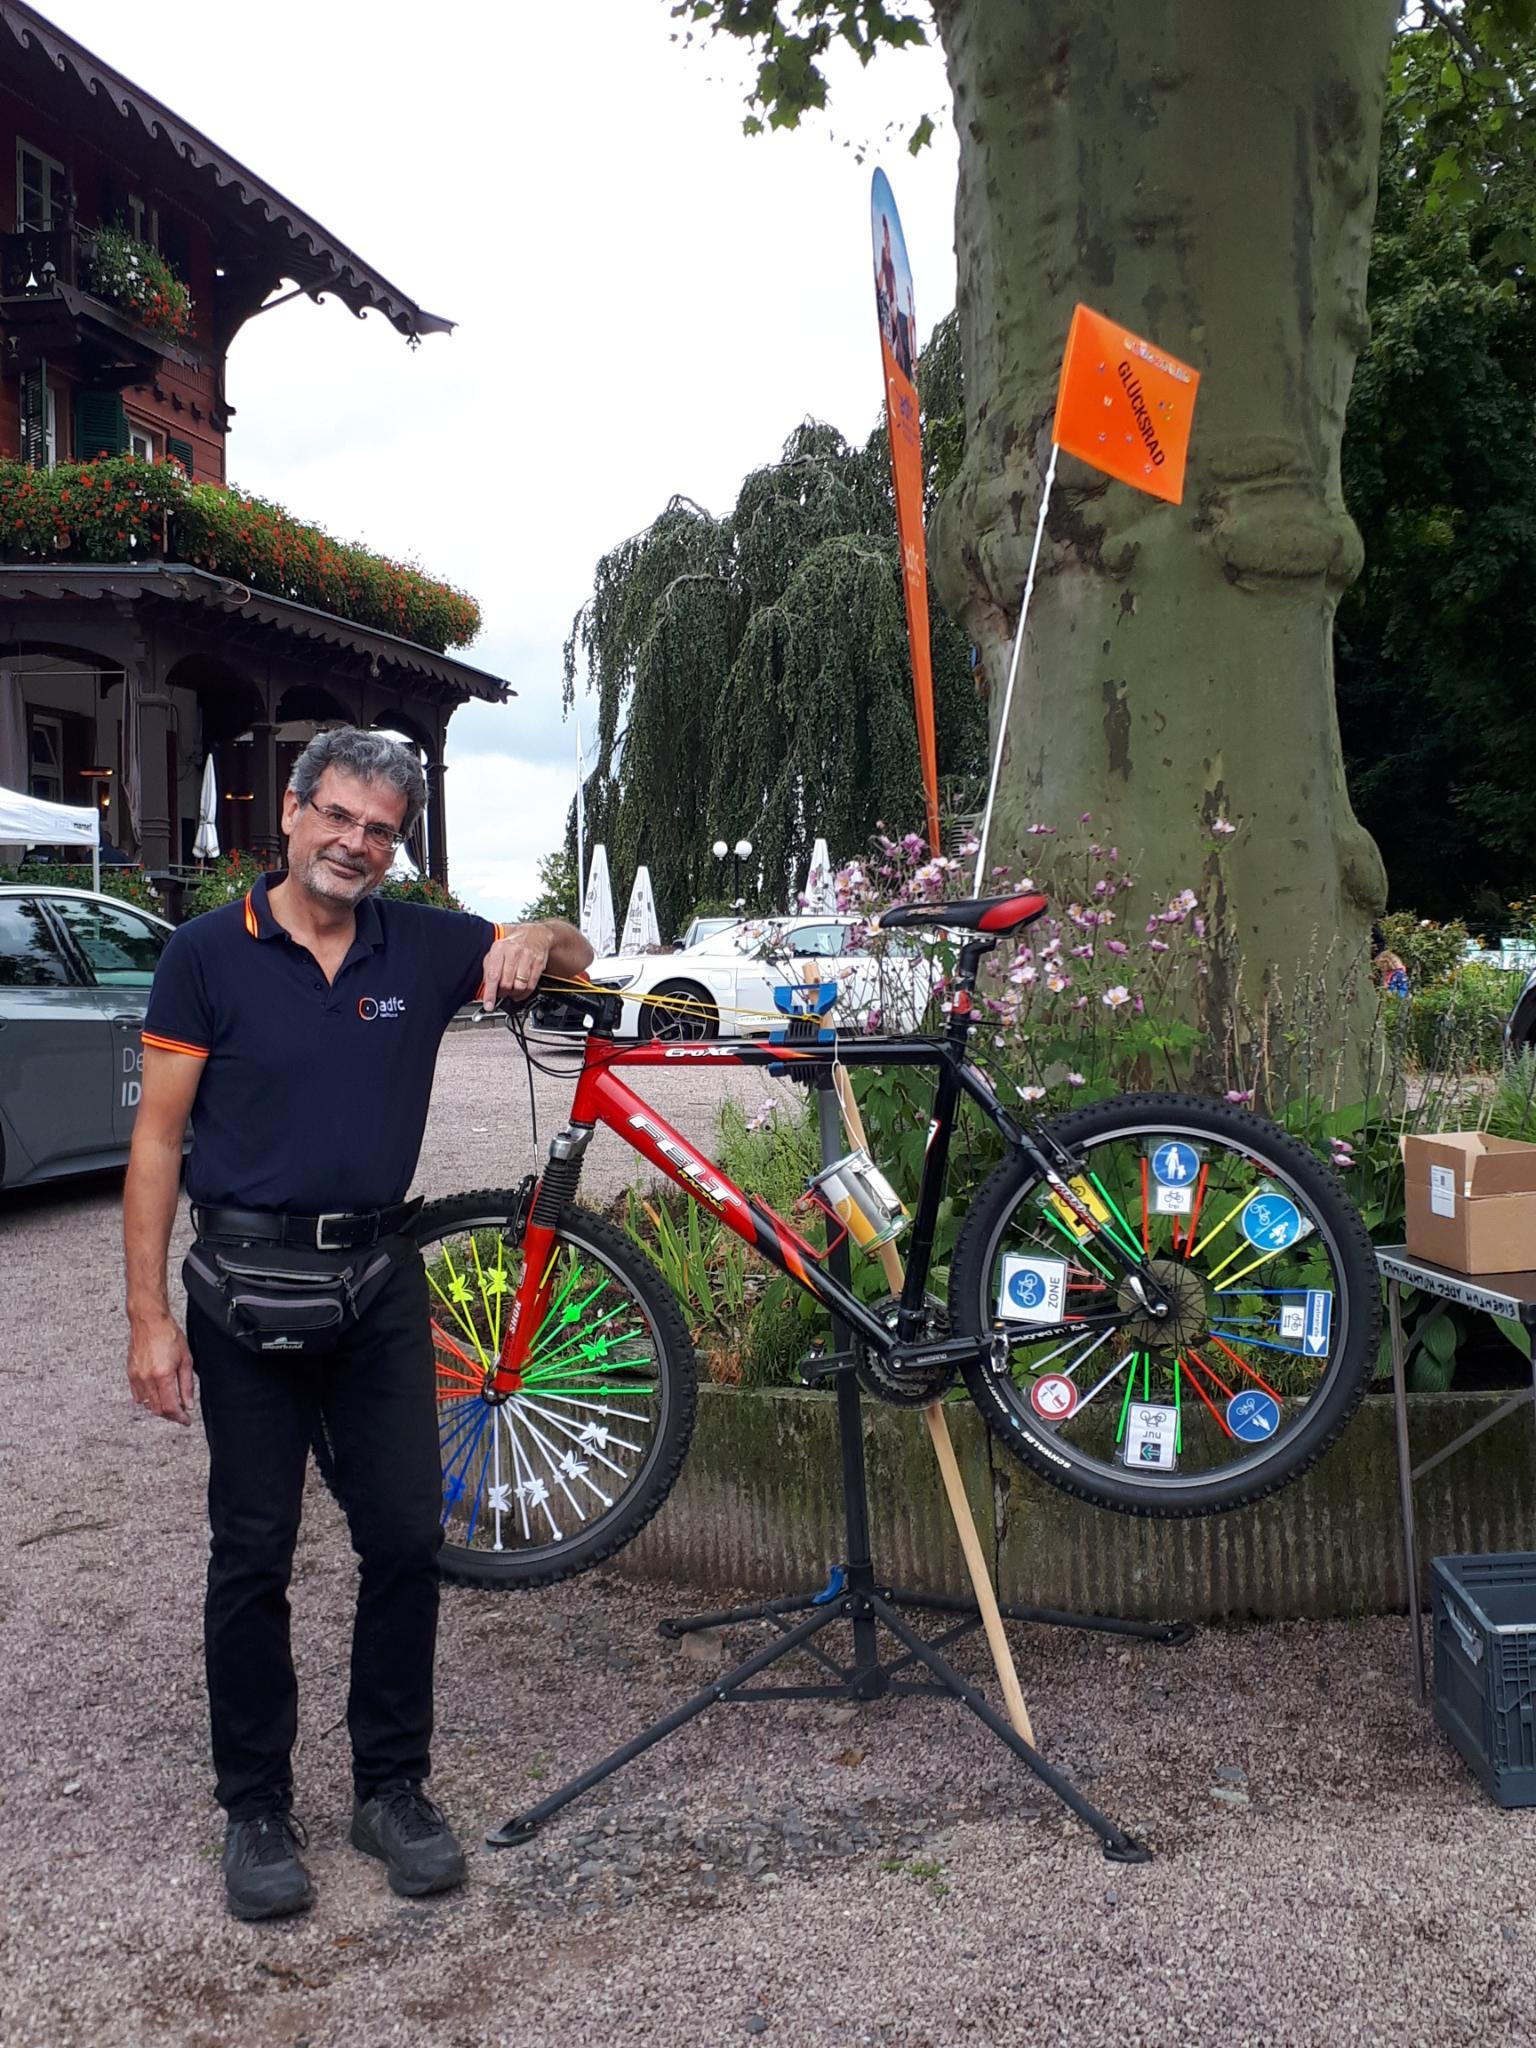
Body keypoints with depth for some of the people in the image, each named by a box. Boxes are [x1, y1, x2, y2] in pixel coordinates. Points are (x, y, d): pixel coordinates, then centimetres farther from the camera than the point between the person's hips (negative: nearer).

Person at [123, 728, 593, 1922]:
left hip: (379, 1278, 3)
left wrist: (537, 943, -11)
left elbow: (576, 958, 15)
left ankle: (393, 1787, 23)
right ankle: (256, 1810, 21)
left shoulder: (426, 946, 4)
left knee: (406, 1539, 6)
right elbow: (159, 1138, -3)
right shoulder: (209, 953, -4)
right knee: (253, 1555, 6)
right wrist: (149, 1315, -8)